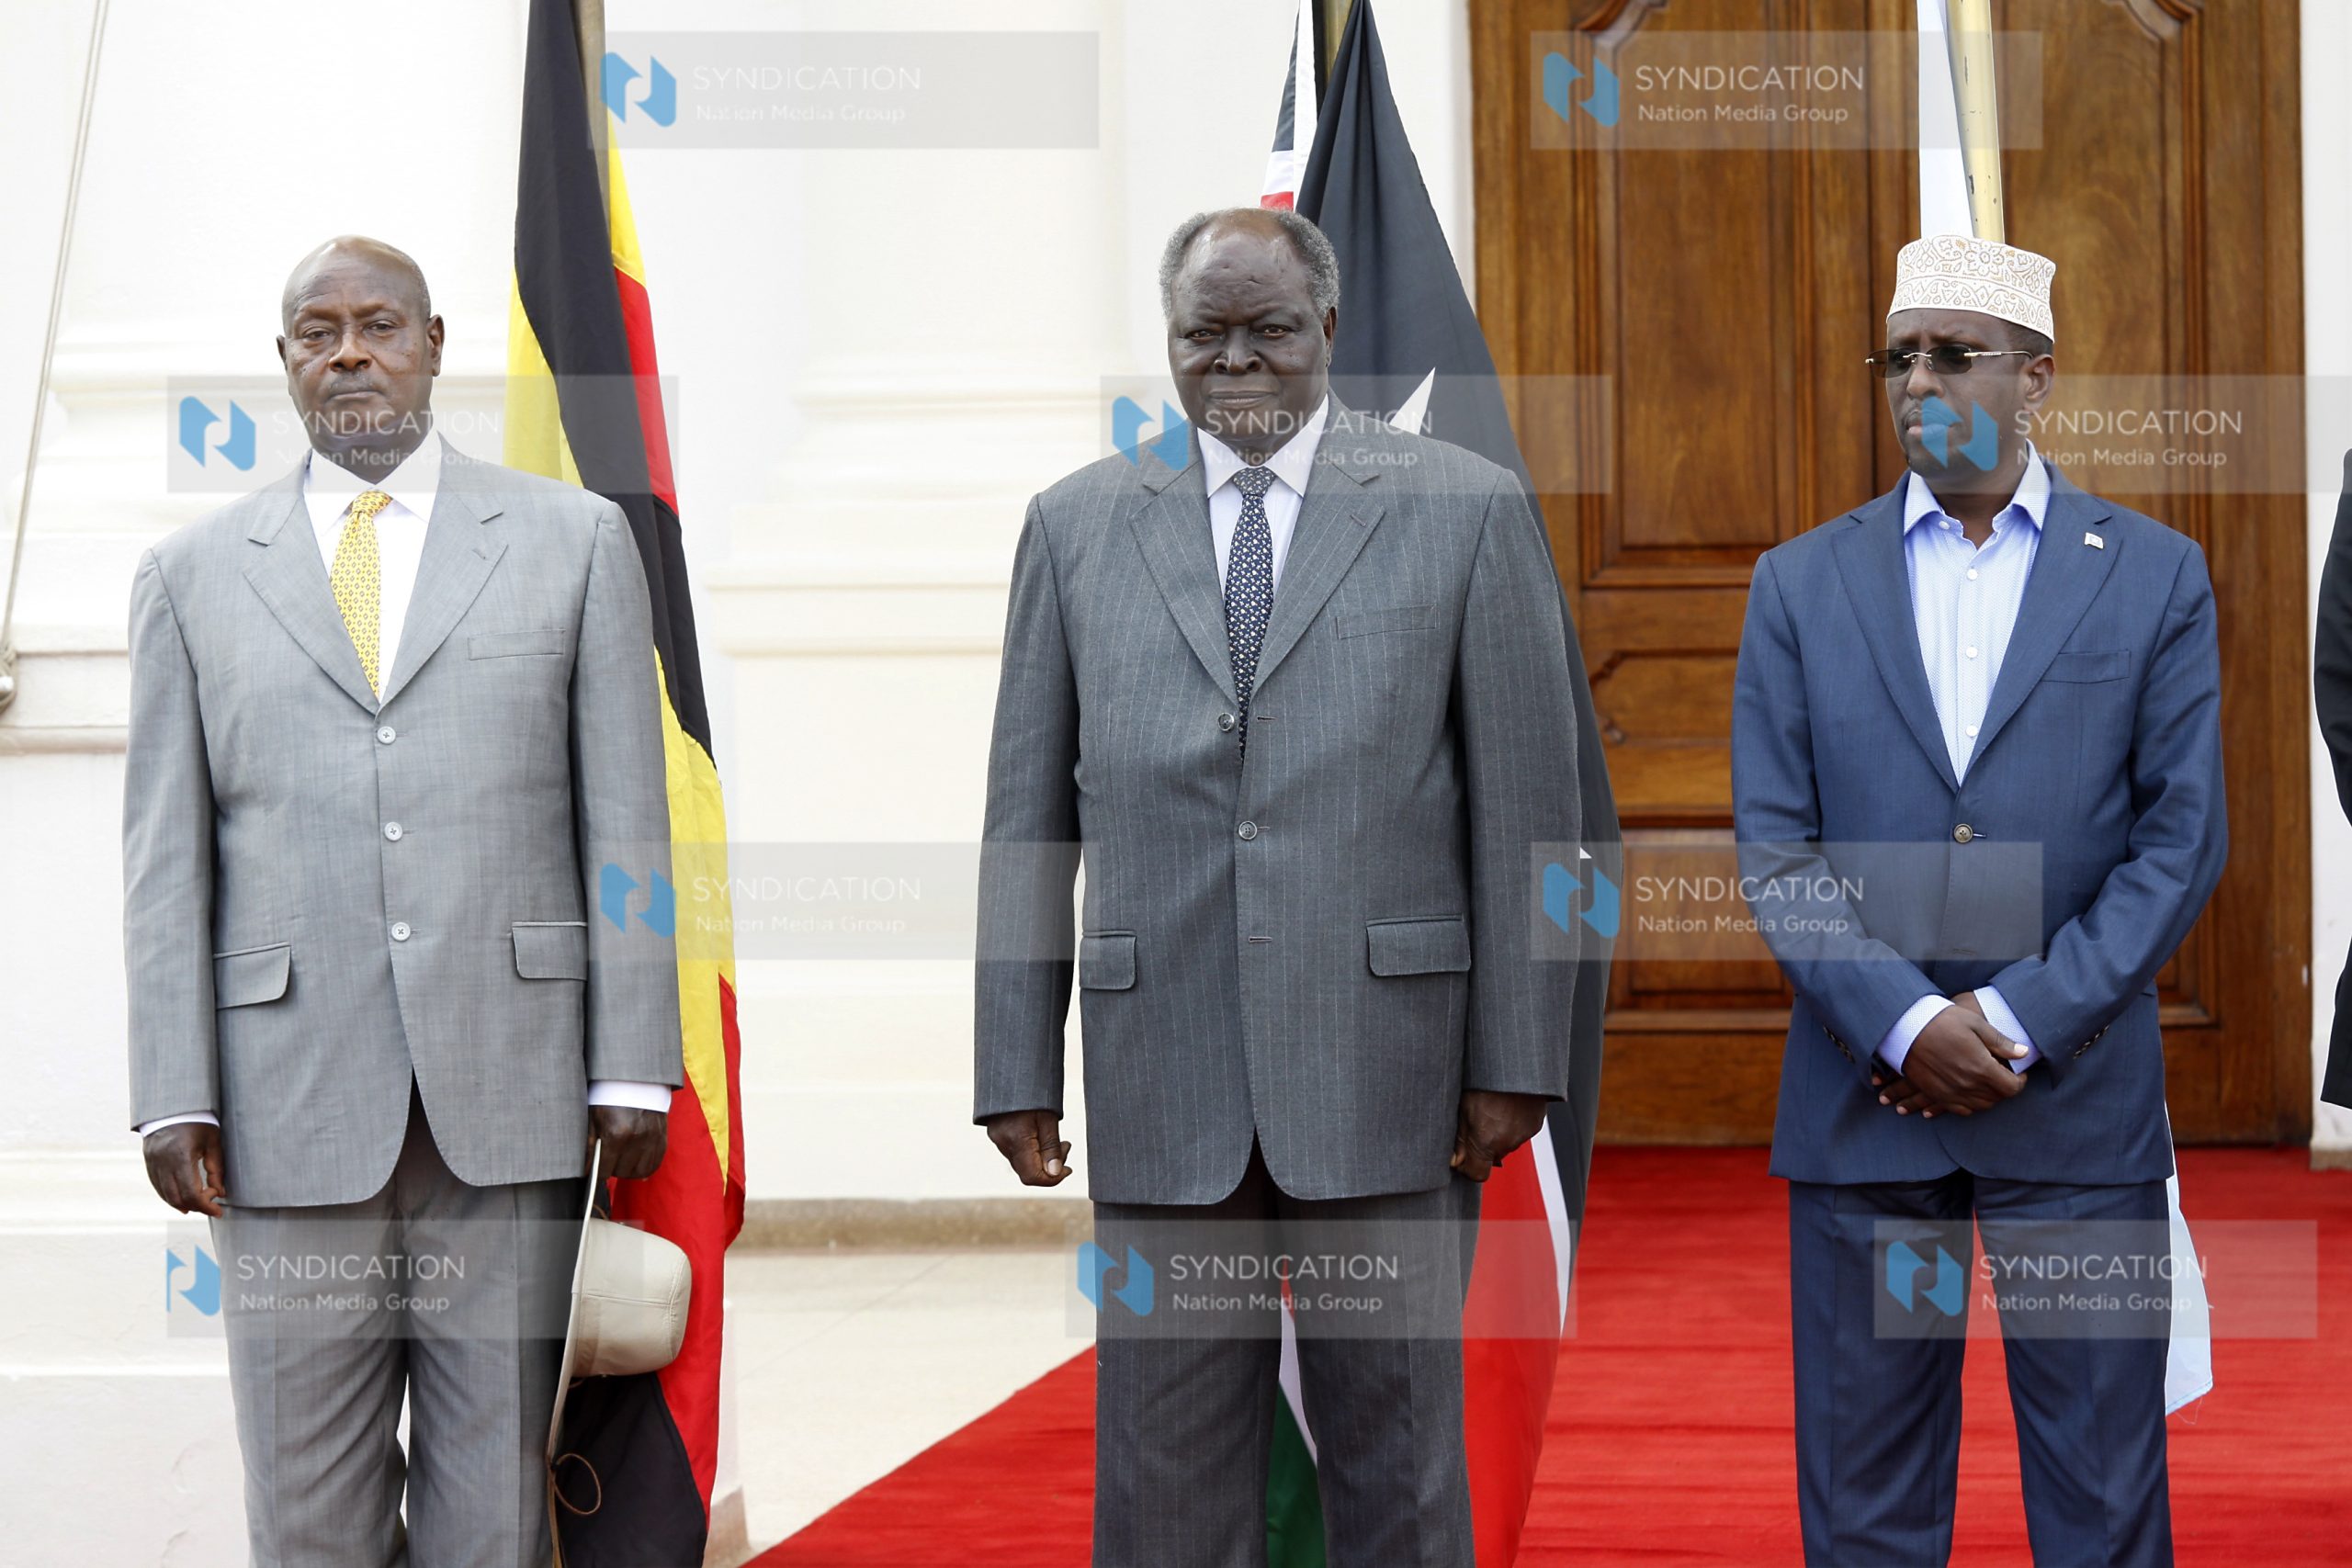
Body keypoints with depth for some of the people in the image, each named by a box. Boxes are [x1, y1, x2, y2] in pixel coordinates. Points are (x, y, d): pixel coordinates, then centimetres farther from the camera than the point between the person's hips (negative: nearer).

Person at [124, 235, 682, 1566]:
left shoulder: (573, 541, 9)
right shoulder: (195, 575, 10)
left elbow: (625, 824, 5)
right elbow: (167, 859, 7)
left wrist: (633, 1067, -2)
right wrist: (174, 1100, -2)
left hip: (510, 1100, 0)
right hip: (293, 1106, 1)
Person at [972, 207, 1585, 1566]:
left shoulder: (1466, 511, 3)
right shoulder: (1080, 524, 9)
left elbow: (1529, 806, 1)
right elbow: (1027, 815, 9)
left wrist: (1517, 1061, -3)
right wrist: (1018, 1069, 4)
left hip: (1385, 1076, -1)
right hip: (1162, 1082, 2)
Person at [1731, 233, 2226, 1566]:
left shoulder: (2156, 576, 4)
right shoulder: (1804, 583, 7)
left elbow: (2183, 839, -1)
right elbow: (1775, 845, 2)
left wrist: (2019, 1023, -11)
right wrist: (1905, 1026, -12)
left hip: (2078, 1101, -1)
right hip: (1865, 1099, 1)